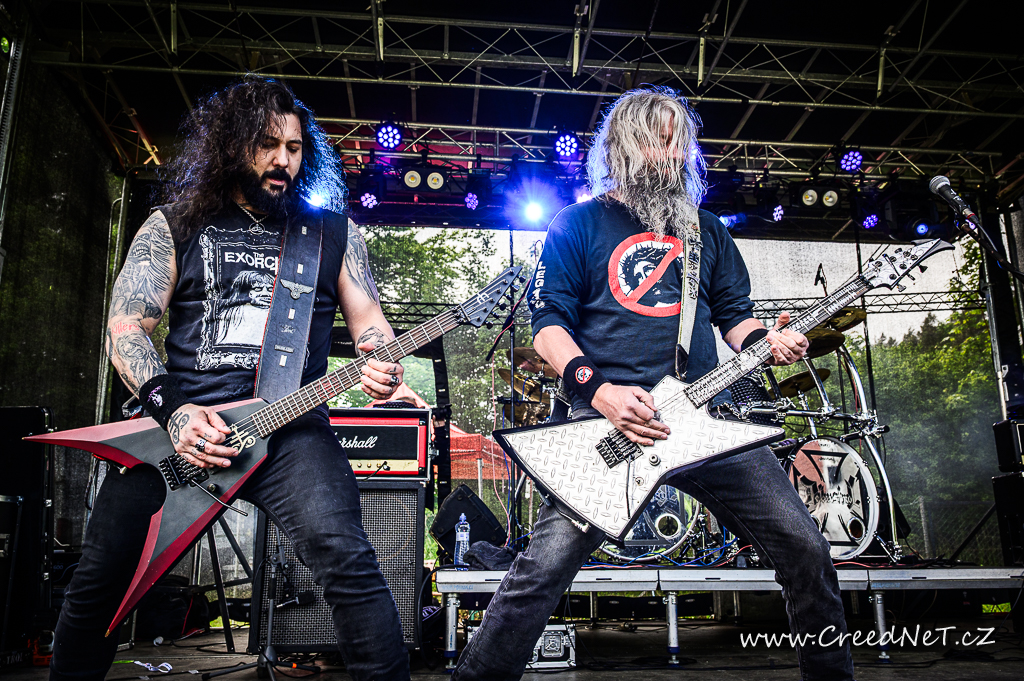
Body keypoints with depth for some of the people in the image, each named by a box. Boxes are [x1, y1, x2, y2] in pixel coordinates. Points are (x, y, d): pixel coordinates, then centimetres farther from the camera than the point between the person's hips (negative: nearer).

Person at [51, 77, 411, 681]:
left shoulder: (335, 234, 15)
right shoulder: (174, 225, 14)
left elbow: (369, 323, 13)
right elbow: (126, 326, 6)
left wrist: (383, 364, -13)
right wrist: (171, 409, -11)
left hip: (289, 425, -1)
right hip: (178, 421, 2)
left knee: (346, 559, -24)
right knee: (102, 575, 1)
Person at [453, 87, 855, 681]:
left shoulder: (706, 230, 21)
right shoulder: (580, 224, 8)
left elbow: (736, 317, 20)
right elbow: (550, 323, 1)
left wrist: (770, 342, -4)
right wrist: (599, 391, -14)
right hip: (608, 418, -4)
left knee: (806, 549, 1)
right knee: (544, 566, -12)